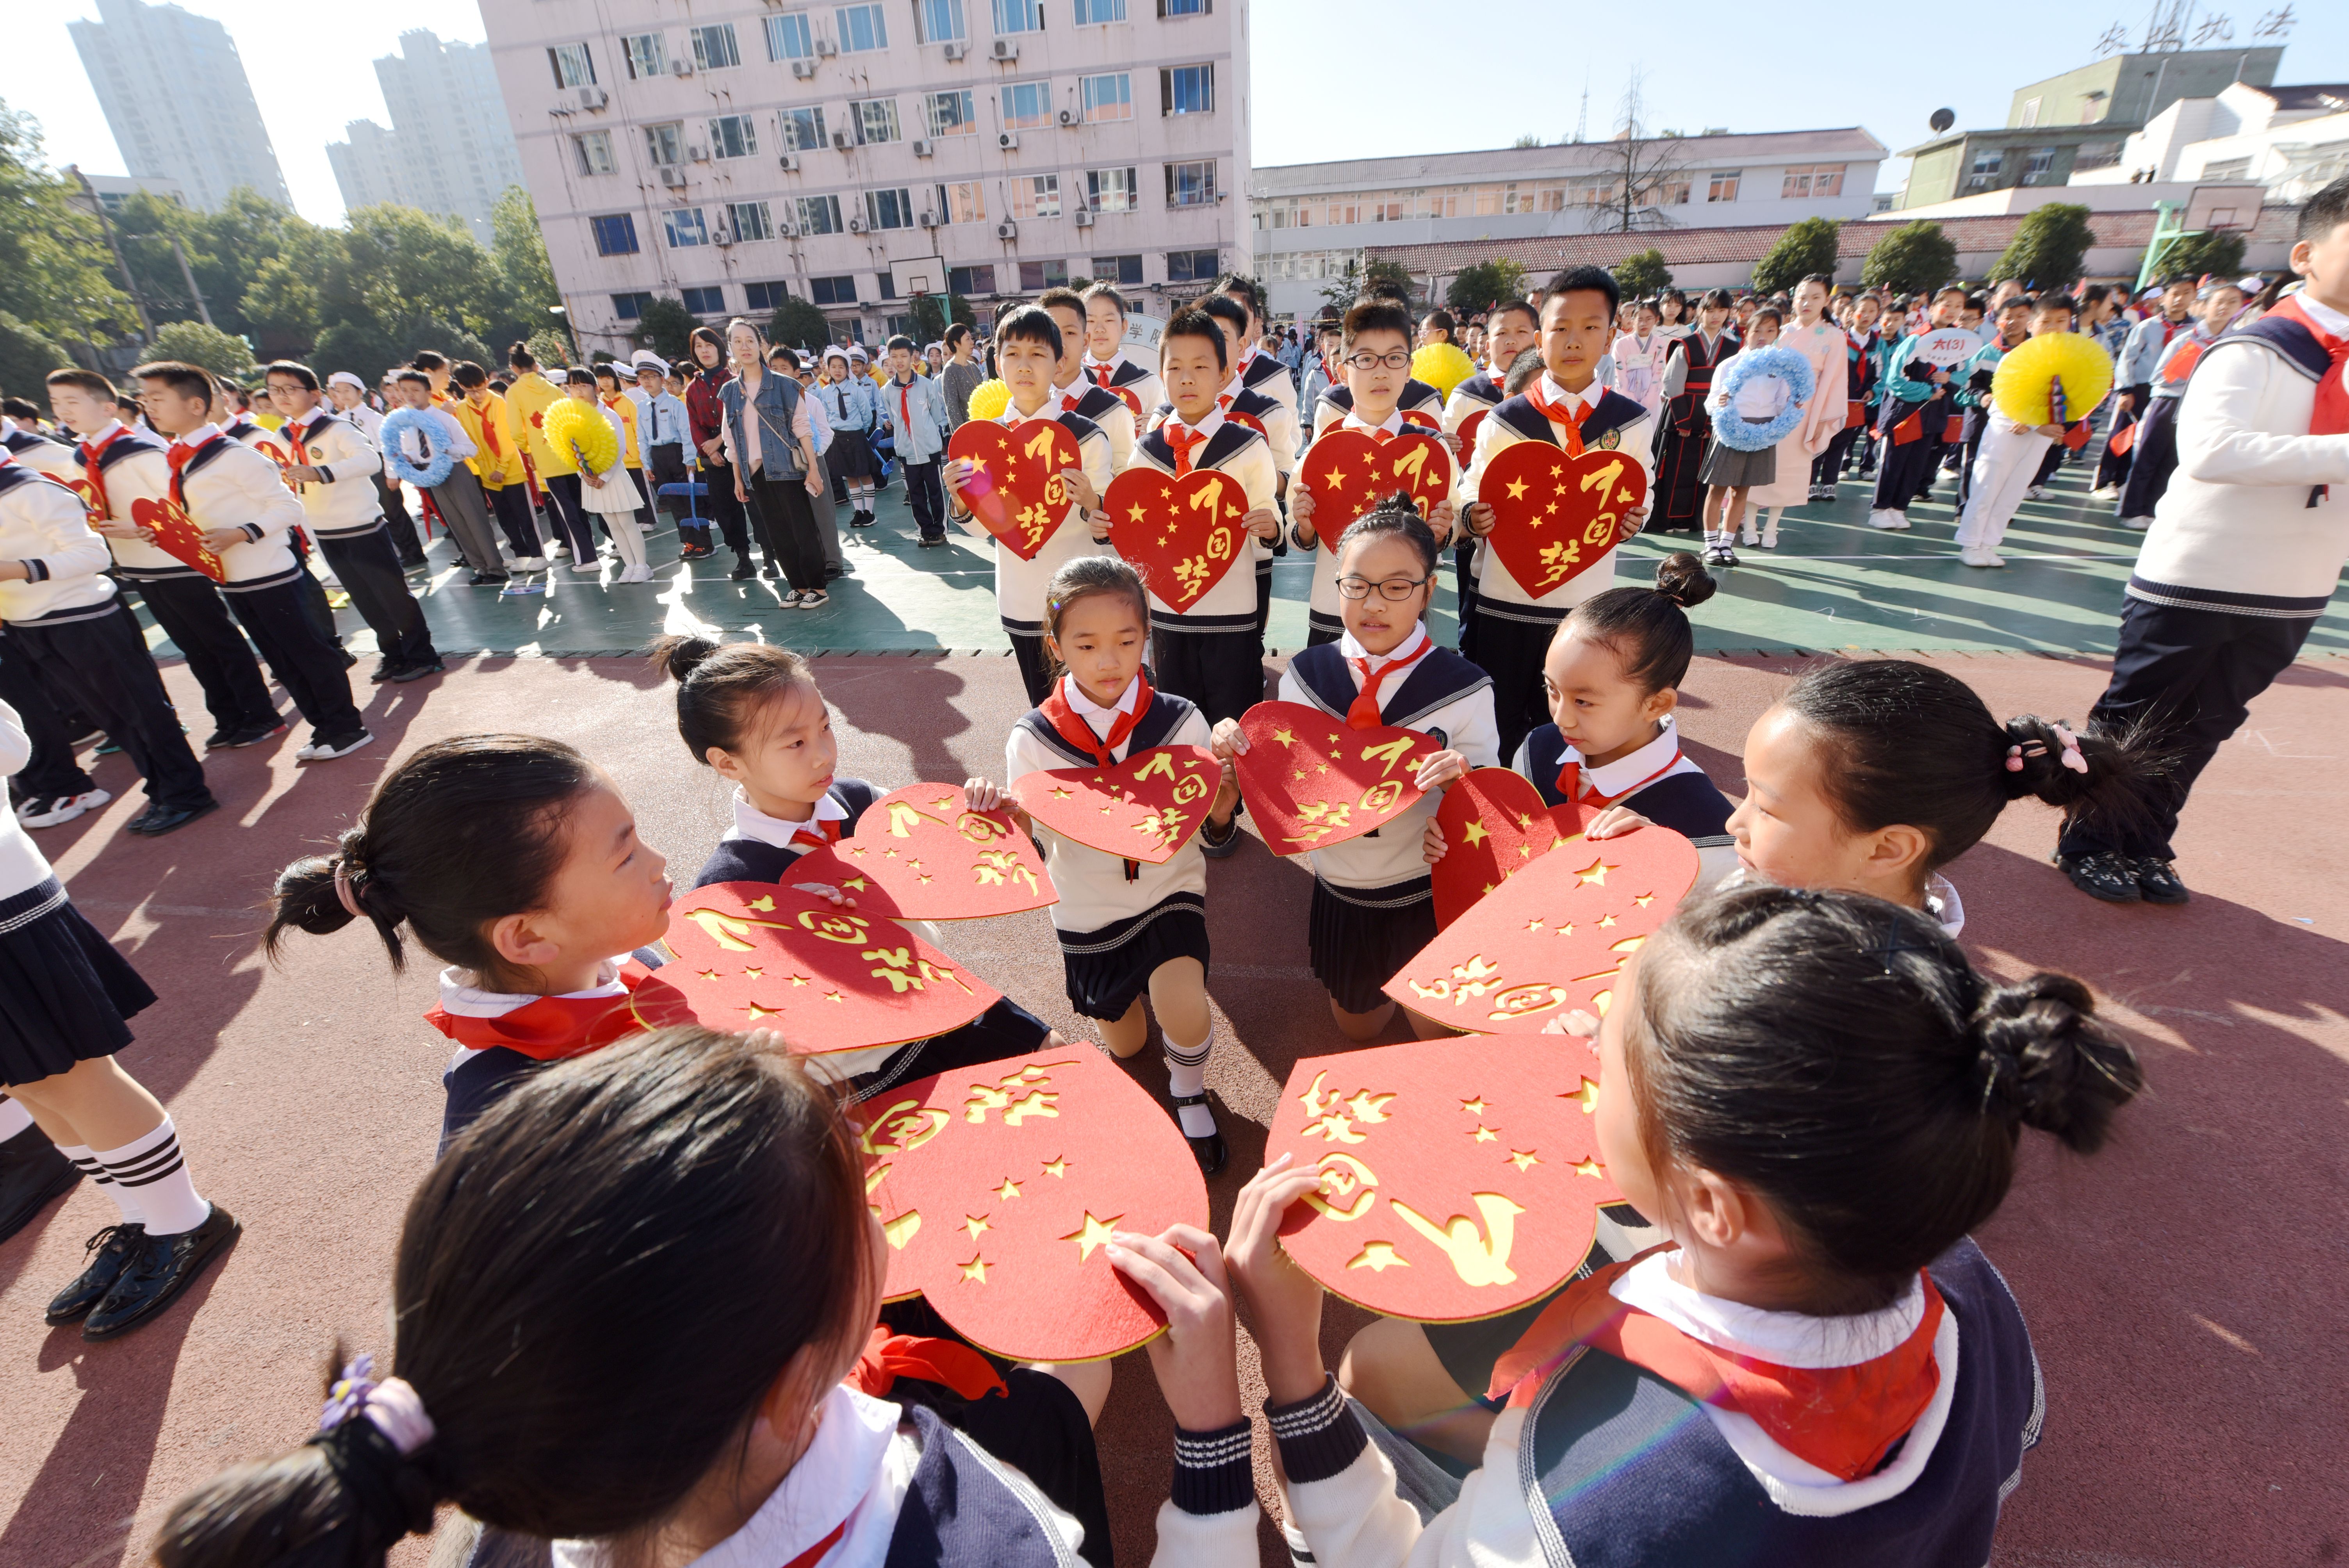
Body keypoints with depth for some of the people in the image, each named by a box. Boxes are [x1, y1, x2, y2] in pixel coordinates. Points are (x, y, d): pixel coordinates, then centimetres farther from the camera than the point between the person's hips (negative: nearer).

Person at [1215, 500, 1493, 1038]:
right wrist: (1240, 753, -23)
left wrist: (1464, 782, -35)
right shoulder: (1306, 675, -10)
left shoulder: (1464, 688, -17)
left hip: (1426, 896, -3)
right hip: (1338, 890, 3)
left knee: (1437, 1035, 18)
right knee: (1355, 1026, 27)